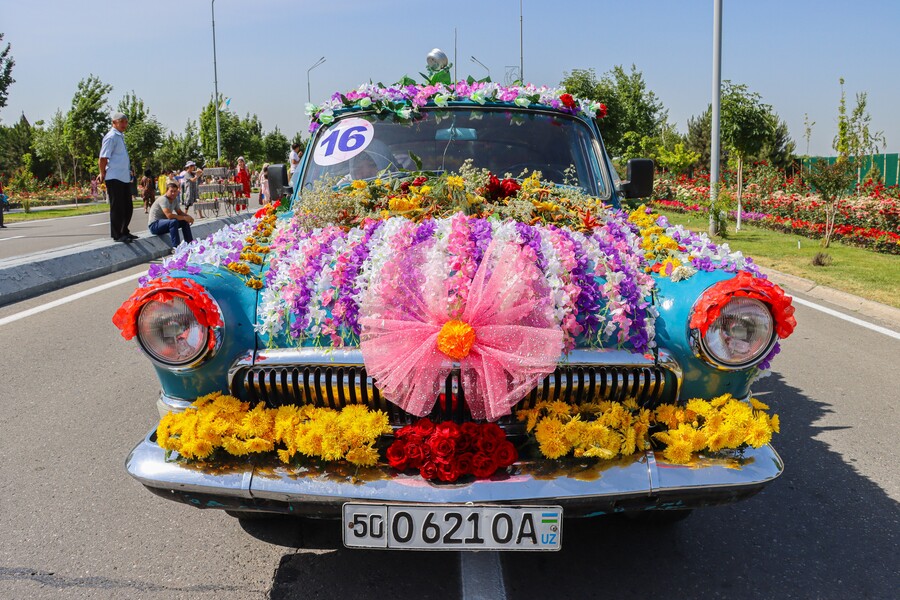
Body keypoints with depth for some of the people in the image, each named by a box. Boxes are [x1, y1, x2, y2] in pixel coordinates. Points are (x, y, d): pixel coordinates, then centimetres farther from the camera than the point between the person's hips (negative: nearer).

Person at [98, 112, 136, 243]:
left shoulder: (120, 136, 18)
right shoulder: (111, 137, -10)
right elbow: (103, 159, -15)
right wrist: (103, 175, -9)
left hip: (125, 178, 9)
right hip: (114, 178, -9)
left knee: (128, 207, 14)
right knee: (117, 207, -3)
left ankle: (124, 232, 25)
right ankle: (117, 235, 4)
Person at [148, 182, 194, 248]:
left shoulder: (175, 199, 4)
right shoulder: (163, 199, -23)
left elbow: (180, 212, 12)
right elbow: (169, 216, -34)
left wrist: (188, 216, -9)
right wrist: (184, 217, -26)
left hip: (163, 222, 9)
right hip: (154, 225, -9)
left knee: (185, 222, 1)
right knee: (173, 222, -34)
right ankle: (176, 247, -33)